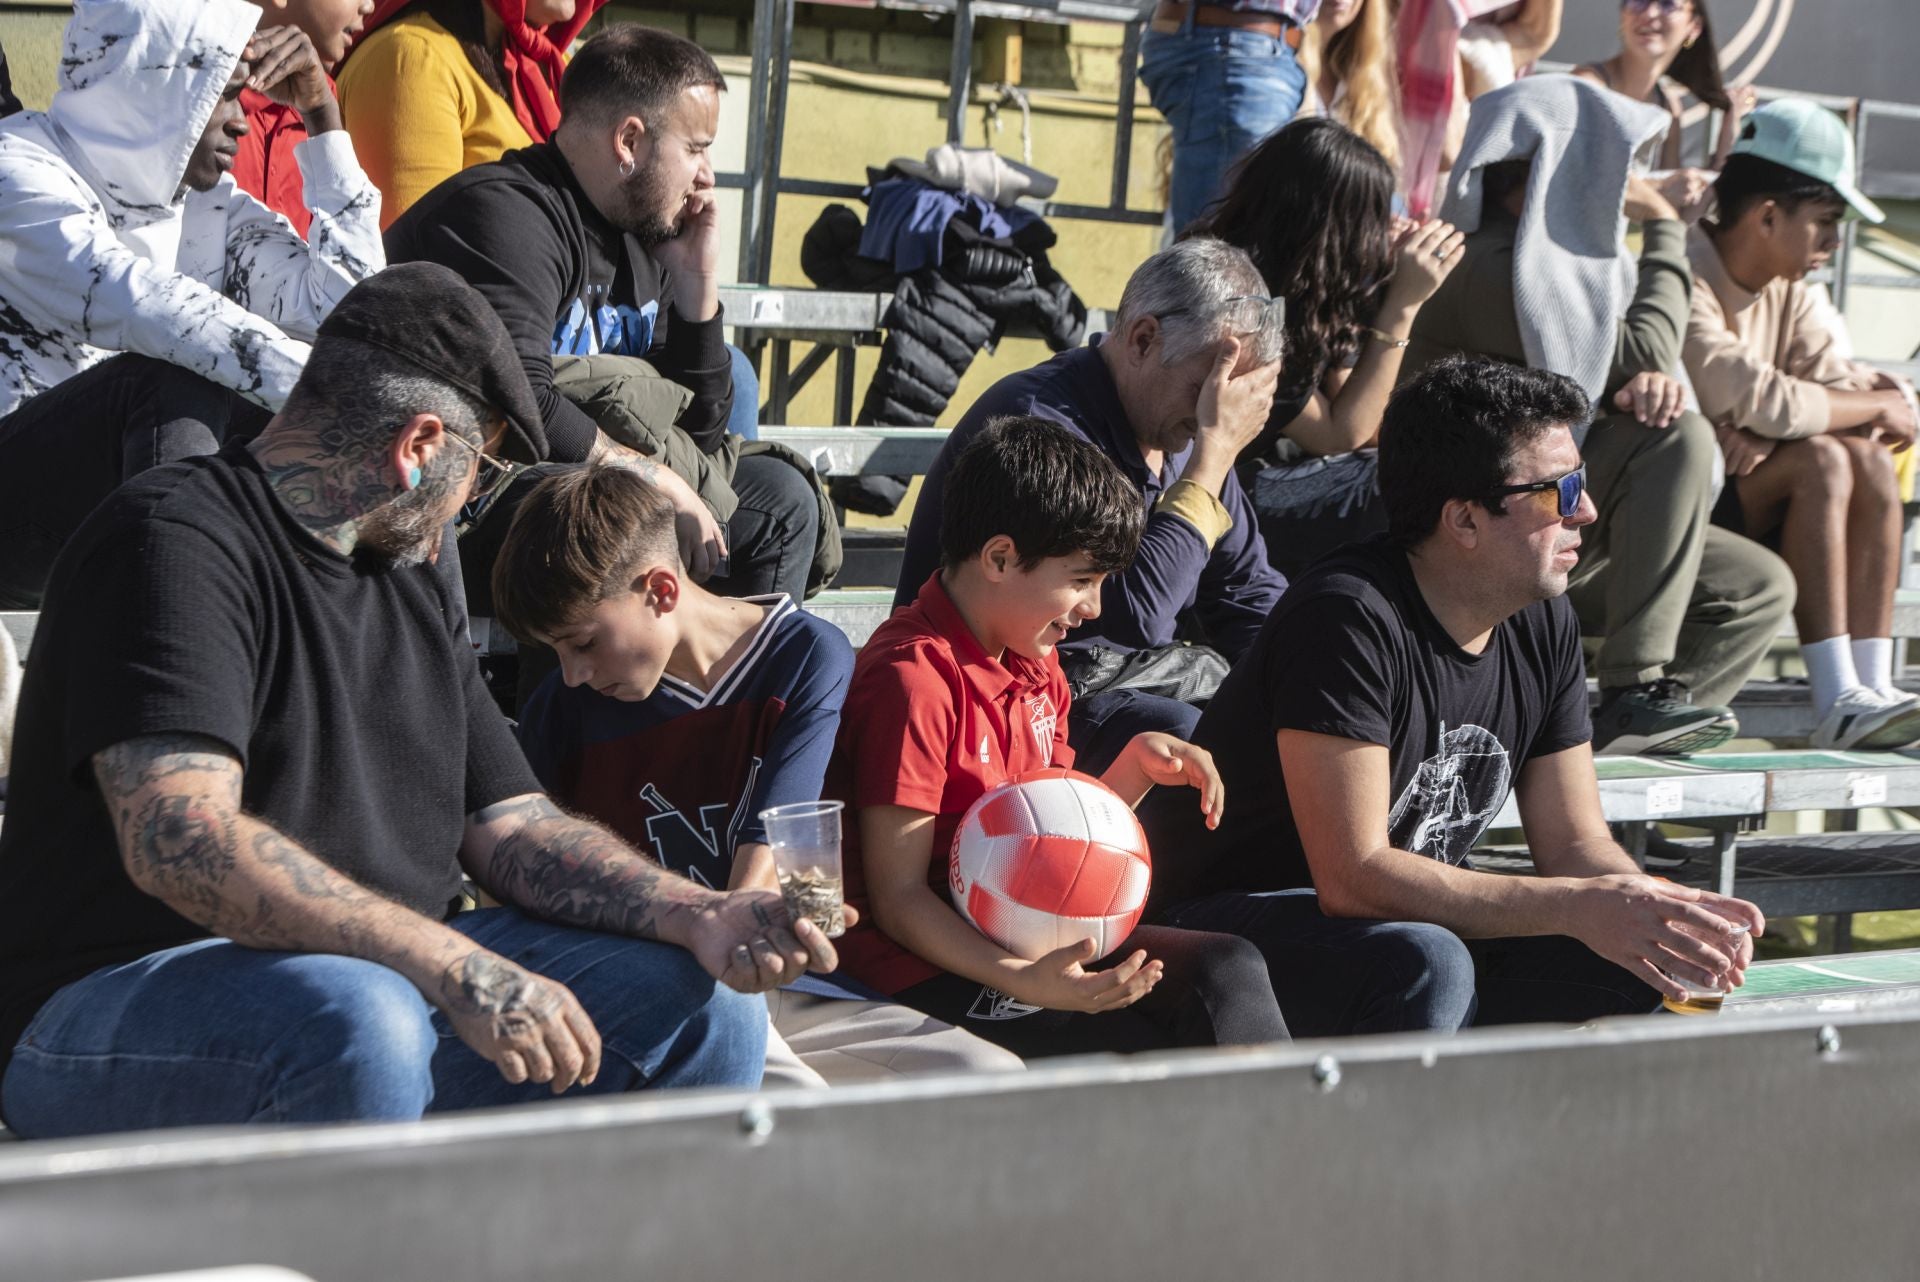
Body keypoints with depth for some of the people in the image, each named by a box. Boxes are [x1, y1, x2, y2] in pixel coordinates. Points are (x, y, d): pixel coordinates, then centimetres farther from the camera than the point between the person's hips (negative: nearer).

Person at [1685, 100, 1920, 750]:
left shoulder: (1783, 291, 9)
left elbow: (1834, 384, 0)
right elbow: (1760, 402, -30)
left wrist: (1785, 425, -22)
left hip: (1726, 491, 9)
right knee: (1820, 462, -26)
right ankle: (1838, 705, -32)